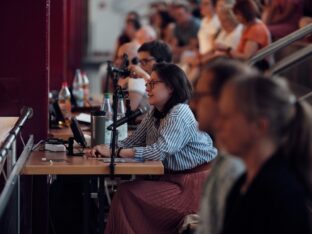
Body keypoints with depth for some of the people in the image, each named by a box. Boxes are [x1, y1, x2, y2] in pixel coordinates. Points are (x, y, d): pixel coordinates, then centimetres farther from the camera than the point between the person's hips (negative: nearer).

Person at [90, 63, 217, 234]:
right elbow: (133, 141, 11)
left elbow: (159, 151, -25)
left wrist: (115, 152, -22)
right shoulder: (155, 113, 13)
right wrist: (107, 147, -9)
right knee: (126, 190, -9)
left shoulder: (180, 113, -17)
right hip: (173, 177, 9)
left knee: (128, 193, -17)